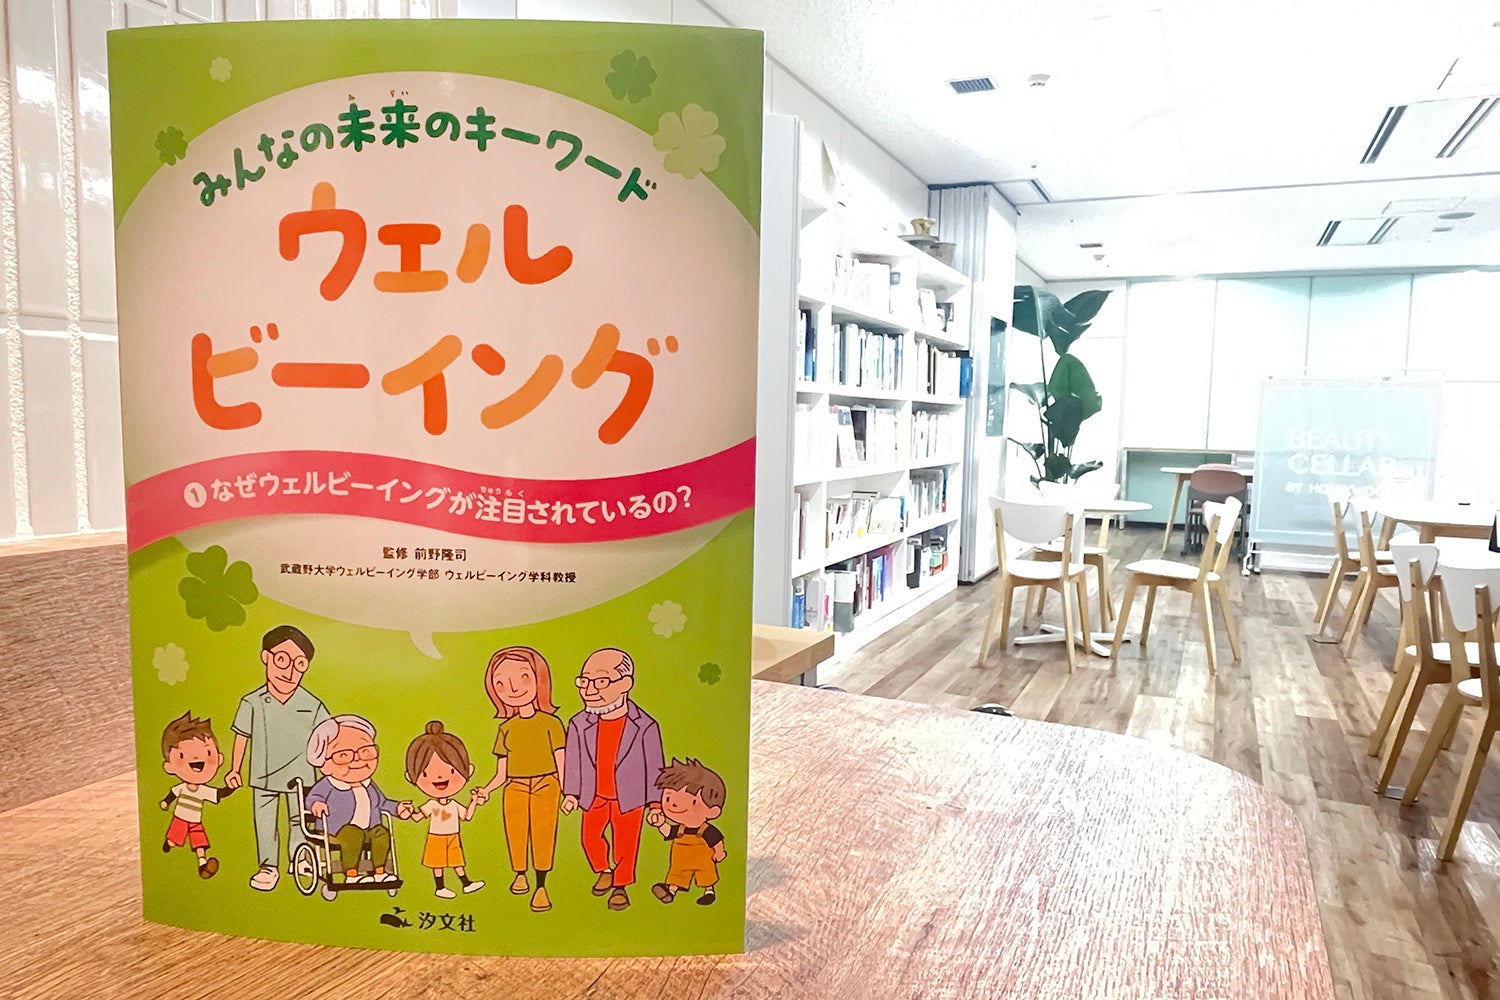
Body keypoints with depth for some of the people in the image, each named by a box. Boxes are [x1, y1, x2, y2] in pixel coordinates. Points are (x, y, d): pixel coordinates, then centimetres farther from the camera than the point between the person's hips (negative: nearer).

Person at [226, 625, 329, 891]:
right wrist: (235, 769, 7)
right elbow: (242, 736, 1)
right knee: (264, 822, 12)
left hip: (300, 776, -1)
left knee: (300, 820, 12)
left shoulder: (312, 706, -12)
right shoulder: (252, 702, -11)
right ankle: (269, 866, 28)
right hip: (264, 776, 1)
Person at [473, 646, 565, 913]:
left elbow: (561, 761, 1)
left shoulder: (550, 723, -1)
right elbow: (501, 773, 11)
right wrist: (486, 791, -5)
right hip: (515, 789, 3)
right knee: (515, 833, 3)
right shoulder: (506, 729, 8)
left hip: (546, 786, -3)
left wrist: (567, 792, -4)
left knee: (543, 833, -8)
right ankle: (520, 876, 27)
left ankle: (541, 887, 1)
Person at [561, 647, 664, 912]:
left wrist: (656, 803, -5)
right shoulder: (580, 724, -8)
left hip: (629, 798, -3)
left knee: (625, 843, 6)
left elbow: (653, 766, -8)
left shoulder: (644, 726, -17)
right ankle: (604, 871, 37)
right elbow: (574, 761, 3)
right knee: (590, 836, 9)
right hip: (594, 797, 3)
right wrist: (571, 794, 4)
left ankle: (620, 886, 28)